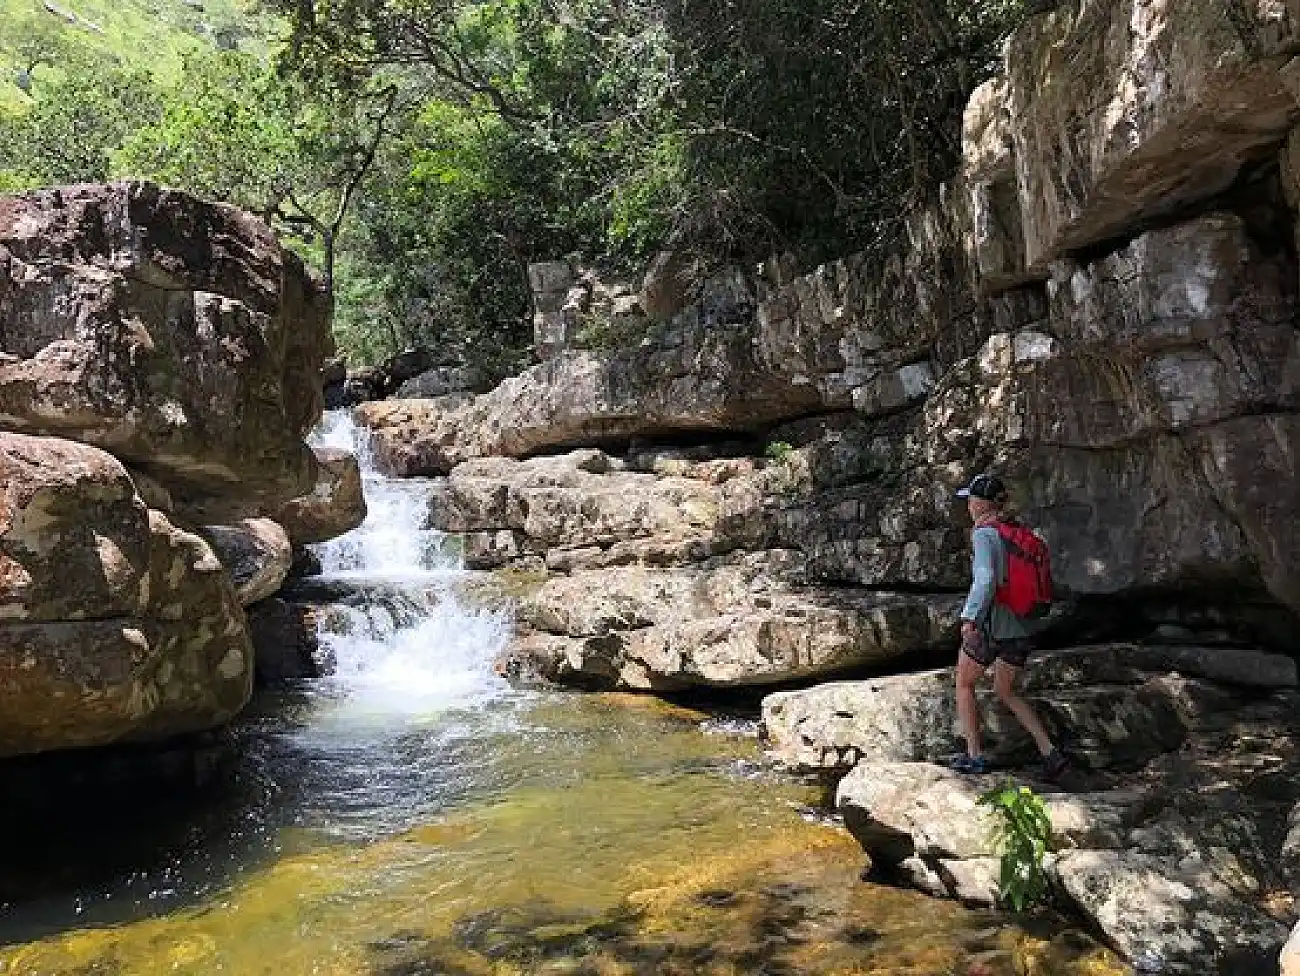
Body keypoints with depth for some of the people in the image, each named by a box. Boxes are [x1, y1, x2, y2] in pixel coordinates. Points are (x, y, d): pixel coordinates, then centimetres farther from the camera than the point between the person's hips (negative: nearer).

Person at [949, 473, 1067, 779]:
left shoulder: (984, 534, -13)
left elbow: (986, 578, -28)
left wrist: (969, 617, -31)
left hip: (990, 627, -7)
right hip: (1021, 629, 7)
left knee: (964, 685, 16)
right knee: (1005, 691, 23)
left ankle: (975, 756, 16)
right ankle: (1050, 752, 12)